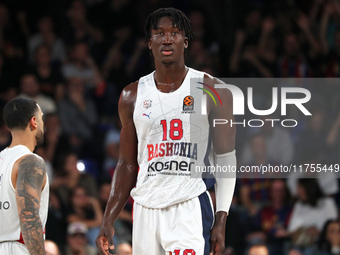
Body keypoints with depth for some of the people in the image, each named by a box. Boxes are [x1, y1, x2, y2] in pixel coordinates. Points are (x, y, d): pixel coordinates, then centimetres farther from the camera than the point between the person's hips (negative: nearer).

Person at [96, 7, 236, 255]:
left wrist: (221, 220, -8)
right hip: (146, 208, 4)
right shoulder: (133, 96, 11)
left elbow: (225, 159, 1)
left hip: (190, 208, -4)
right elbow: (127, 164, 16)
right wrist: (108, 221, 8)